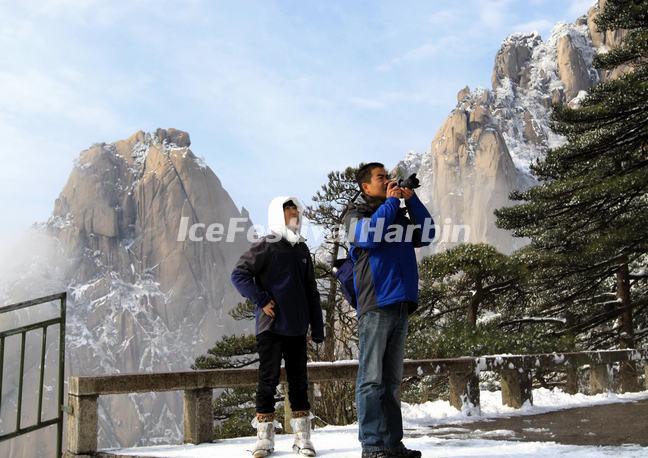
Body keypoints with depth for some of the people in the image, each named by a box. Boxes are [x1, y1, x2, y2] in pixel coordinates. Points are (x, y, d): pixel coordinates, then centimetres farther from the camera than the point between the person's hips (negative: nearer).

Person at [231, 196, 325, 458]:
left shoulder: (302, 249, 14)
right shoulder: (265, 246, -1)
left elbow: (311, 292, 16)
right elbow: (238, 274, -8)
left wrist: (317, 328, 12)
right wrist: (261, 301, -13)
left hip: (297, 328, 5)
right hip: (270, 326, -5)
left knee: (299, 381, 7)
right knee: (268, 380, 0)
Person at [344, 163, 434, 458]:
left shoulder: (400, 216, 25)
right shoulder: (355, 215, 9)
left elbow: (425, 236, 11)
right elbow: (369, 234, -13)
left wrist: (411, 200, 4)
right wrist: (391, 202, -3)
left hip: (400, 304, 6)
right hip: (375, 304, -6)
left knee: (392, 380, 7)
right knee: (371, 380, -8)